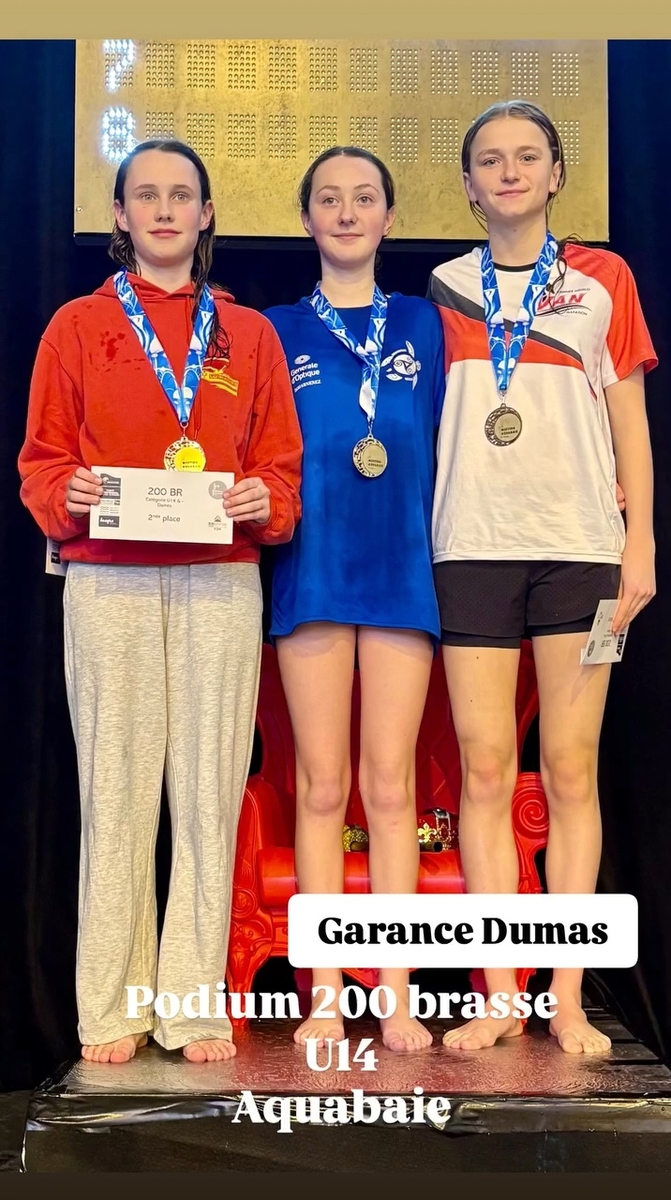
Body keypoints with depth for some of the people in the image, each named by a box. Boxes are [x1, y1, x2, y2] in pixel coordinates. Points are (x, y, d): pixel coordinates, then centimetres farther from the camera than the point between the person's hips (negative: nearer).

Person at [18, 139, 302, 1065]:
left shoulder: (248, 333, 15)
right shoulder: (79, 326, 12)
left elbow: (281, 464, 12)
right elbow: (41, 460, 8)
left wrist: (263, 500, -8)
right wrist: (71, 493, -12)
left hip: (221, 581, 1)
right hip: (109, 581, -1)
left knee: (210, 787, -1)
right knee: (116, 786, -2)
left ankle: (197, 1006, 6)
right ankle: (112, 1011, 6)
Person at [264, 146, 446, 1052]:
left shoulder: (423, 324, 13)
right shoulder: (278, 332, 12)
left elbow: (443, 447, 11)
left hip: (403, 566, 0)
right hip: (313, 570, 0)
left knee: (390, 785, 0)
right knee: (321, 786, 1)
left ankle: (396, 1000, 5)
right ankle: (324, 1000, 7)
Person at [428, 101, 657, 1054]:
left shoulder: (603, 279, 11)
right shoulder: (444, 288, 13)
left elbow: (628, 418, 9)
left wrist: (641, 539, 0)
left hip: (580, 545, -1)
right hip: (473, 546, 1)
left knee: (572, 770, -1)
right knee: (485, 771, -1)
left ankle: (567, 998, 6)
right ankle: (498, 997, 6)